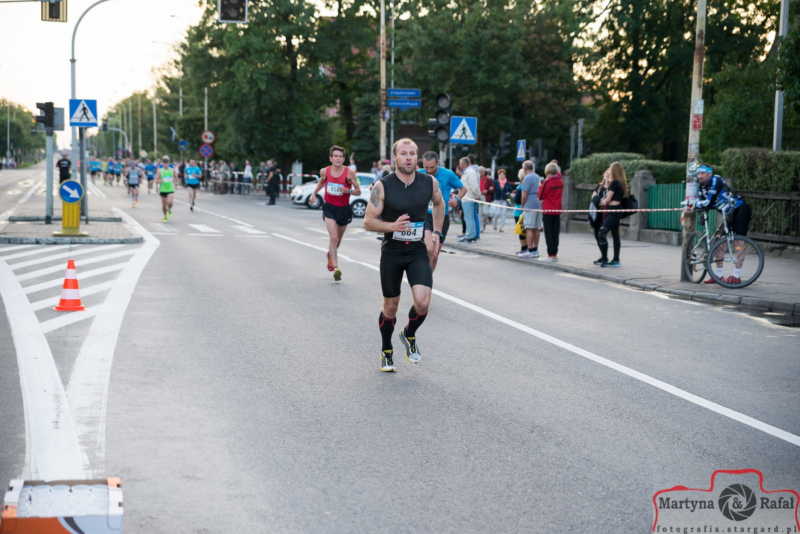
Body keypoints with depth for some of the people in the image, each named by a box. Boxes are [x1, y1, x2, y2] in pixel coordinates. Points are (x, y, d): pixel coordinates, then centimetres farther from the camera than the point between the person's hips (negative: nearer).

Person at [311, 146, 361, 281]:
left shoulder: (349, 172, -11)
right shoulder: (324, 171, -4)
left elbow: (358, 191, -6)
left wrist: (348, 190, -24)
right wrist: (314, 193, 16)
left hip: (344, 209, 1)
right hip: (329, 207, -1)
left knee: (338, 239, 17)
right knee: (333, 237, -17)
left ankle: (330, 254, 49)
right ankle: (336, 267, -20)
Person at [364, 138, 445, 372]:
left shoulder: (429, 182, -2)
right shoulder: (382, 186, -10)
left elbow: (439, 204, 21)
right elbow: (368, 221, -9)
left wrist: (436, 232, 14)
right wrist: (392, 226, -25)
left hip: (418, 251, 1)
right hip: (391, 252, -1)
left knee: (422, 302, -16)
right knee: (390, 307, 9)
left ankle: (409, 335, 16)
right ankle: (386, 352, 33)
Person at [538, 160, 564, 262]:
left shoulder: (547, 182, -13)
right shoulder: (560, 181, 2)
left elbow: (540, 196, -6)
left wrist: (540, 186, 8)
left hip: (548, 211, -5)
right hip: (557, 210, 5)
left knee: (548, 233, -1)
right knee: (555, 233, 9)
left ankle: (550, 255, -3)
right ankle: (555, 254, 12)